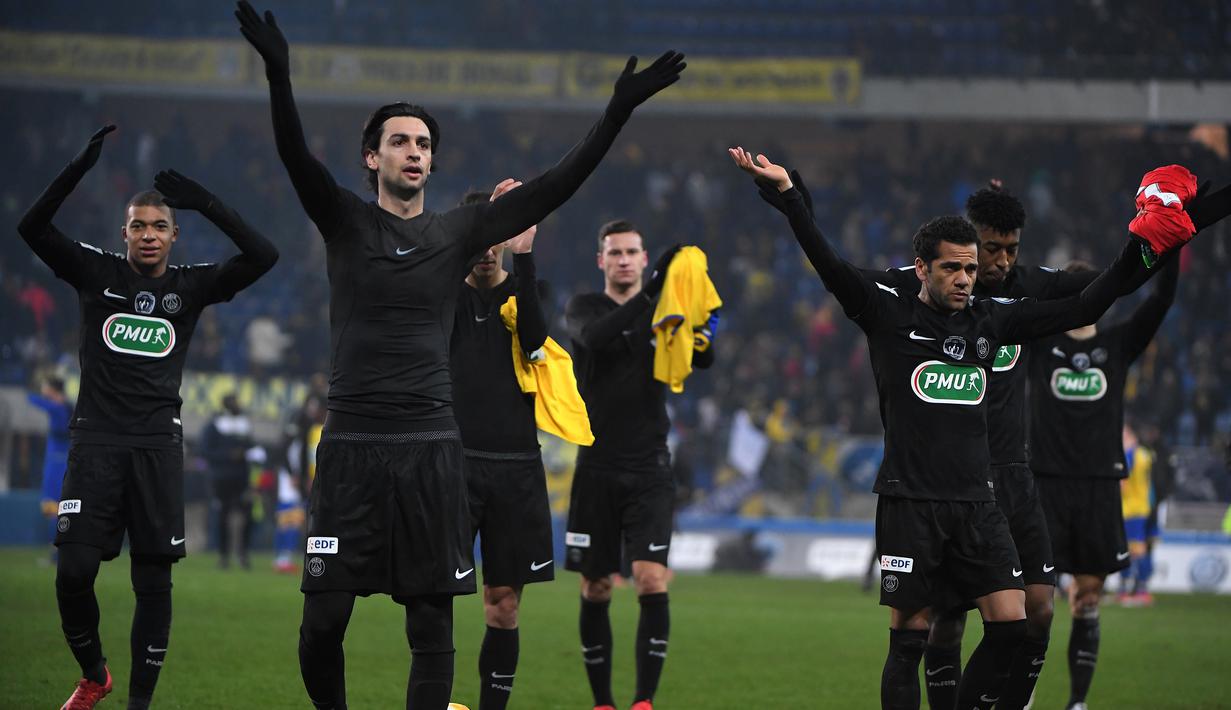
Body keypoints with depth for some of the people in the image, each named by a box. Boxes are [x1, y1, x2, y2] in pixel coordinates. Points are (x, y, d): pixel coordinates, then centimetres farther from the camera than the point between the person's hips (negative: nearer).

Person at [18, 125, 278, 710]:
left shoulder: (191, 286, 7)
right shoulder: (97, 273, 6)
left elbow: (262, 256, -4)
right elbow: (33, 227, -5)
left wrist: (205, 203, -11)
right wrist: (82, 166, -14)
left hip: (157, 445, 1)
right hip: (95, 441, -1)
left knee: (153, 582, -1)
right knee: (74, 571, -9)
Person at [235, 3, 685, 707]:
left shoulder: (459, 232, 10)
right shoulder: (346, 221, 5)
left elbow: (555, 187, 3)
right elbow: (297, 155, -12)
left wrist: (619, 110, -6)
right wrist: (279, 75, -30)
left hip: (432, 450, 2)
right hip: (352, 445, -2)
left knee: (432, 628, 1)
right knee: (323, 621, -4)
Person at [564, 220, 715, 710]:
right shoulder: (583, 308, 4)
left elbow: (702, 360, -11)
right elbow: (594, 336, -21)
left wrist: (702, 332, -35)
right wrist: (649, 296, -34)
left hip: (649, 473, 0)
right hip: (596, 472, 0)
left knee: (652, 582, -15)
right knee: (595, 591, 5)